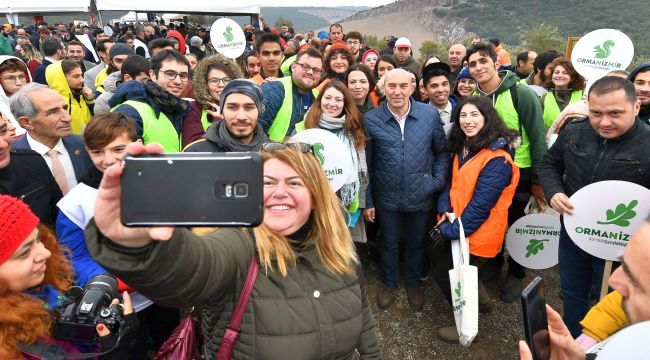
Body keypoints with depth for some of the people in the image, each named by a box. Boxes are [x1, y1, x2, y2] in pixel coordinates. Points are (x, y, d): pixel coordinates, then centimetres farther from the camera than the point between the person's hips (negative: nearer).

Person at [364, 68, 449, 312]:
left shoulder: (430, 114, -8)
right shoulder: (370, 119, -10)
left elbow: (442, 151, 5)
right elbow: (366, 164, -4)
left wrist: (438, 181, -5)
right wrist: (367, 201, -2)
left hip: (421, 196, 1)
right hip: (387, 197, -1)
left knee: (417, 242, 20)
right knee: (389, 243, 18)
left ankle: (413, 282, 45)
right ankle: (388, 282, 44)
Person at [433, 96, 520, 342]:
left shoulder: (497, 159, -23)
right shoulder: (462, 148, 4)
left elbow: (481, 204, -25)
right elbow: (452, 183, 8)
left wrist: (451, 229, -20)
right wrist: (446, 210, -10)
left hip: (477, 234, -8)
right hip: (458, 228, 8)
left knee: (444, 273, 4)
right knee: (460, 270, 22)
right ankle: (480, 300, 47)